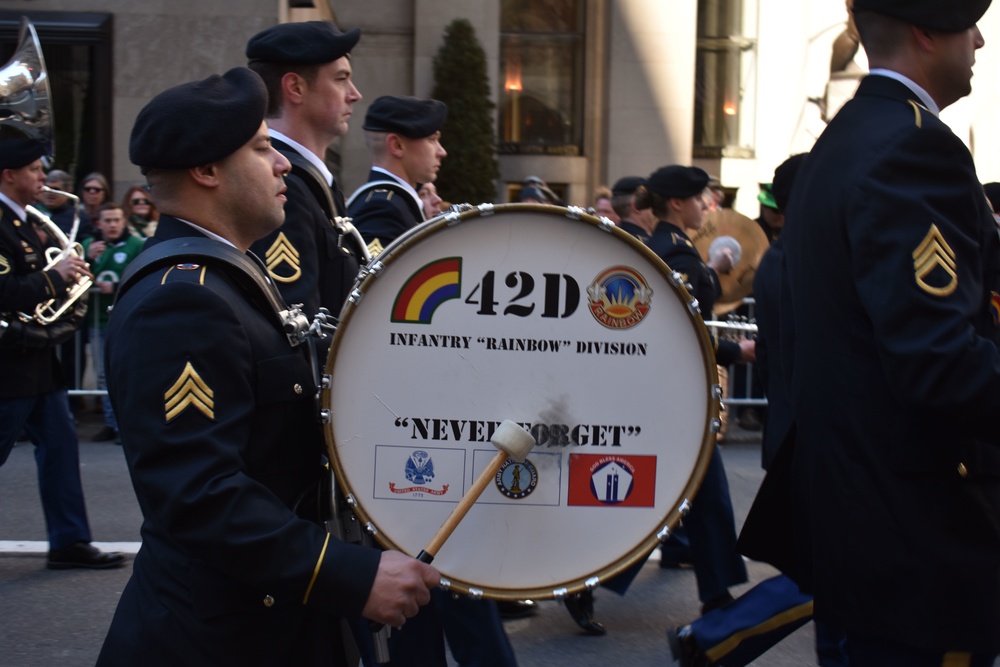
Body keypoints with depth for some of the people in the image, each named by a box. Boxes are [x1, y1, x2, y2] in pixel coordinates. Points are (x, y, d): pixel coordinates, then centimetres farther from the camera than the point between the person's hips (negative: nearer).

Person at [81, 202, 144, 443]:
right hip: (97, 318, 5)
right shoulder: (88, 245, 10)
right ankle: (111, 424, 18)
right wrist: (88, 258, -12)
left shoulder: (136, 246, -4)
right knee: (103, 375, 10)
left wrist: (115, 288, -18)